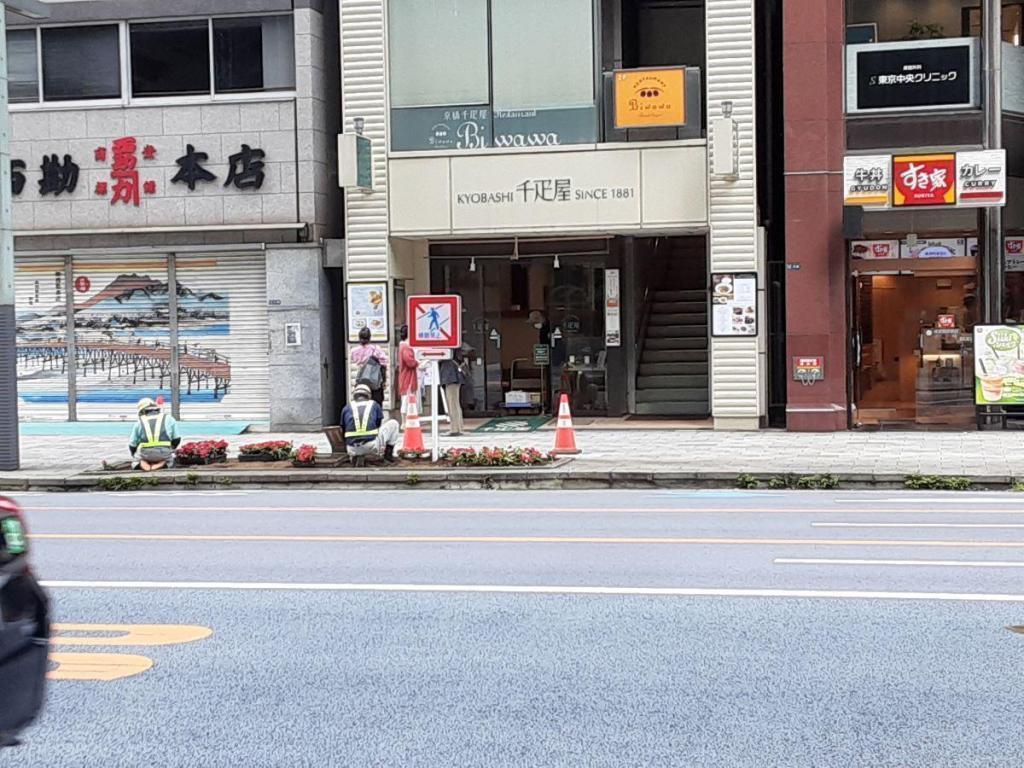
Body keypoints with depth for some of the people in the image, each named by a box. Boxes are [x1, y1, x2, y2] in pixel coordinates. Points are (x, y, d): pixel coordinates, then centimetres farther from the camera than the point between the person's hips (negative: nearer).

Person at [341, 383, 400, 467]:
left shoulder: (347, 408, 15)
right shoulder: (375, 405, 14)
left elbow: (343, 429, 21)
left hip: (353, 449, 1)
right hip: (372, 446, -1)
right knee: (393, 423, 20)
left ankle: (357, 456, 5)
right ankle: (388, 454, 17)